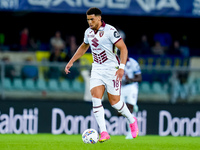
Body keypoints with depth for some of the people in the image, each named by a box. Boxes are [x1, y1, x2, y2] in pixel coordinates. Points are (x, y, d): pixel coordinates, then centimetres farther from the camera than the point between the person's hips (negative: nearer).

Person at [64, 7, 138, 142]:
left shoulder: (110, 30, -15)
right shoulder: (88, 32, 7)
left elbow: (123, 48, -17)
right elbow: (84, 47, 27)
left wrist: (122, 67, -27)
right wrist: (71, 62, 25)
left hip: (112, 69, -6)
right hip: (97, 69, 6)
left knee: (114, 102, 0)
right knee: (96, 98, -12)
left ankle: (132, 121, 29)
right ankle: (104, 133, -13)